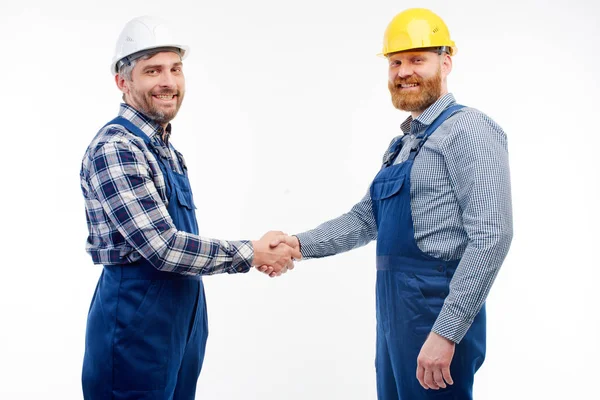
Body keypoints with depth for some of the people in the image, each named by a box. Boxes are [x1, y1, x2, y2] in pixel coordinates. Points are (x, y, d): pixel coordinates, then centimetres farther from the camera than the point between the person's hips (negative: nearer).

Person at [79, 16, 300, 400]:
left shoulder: (165, 149, 12)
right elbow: (163, 248, -23)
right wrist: (250, 253, -14)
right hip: (137, 323, -9)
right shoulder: (115, 148, -18)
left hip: (183, 318, 9)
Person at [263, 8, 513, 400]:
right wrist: (299, 244, 2)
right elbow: (365, 219, 17)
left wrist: (446, 331, -24)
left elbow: (491, 236, -21)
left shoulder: (469, 129, -12)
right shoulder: (401, 145, 17)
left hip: (436, 310, -9)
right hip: (395, 310, 9)